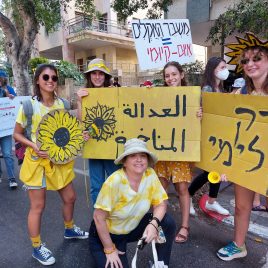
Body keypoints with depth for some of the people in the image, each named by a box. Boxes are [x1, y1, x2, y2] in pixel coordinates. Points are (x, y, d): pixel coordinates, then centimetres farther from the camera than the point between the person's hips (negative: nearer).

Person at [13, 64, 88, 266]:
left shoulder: (62, 104, 1)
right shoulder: (29, 105, -12)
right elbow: (17, 134, -5)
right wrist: (34, 146, -21)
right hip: (37, 160, -5)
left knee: (70, 198, 17)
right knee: (38, 206, 7)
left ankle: (69, 229, 45)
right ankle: (37, 248, 28)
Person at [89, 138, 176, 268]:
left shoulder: (150, 175, -16)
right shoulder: (115, 181, -30)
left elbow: (160, 204, -8)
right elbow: (99, 217, -24)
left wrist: (153, 224, -27)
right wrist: (109, 250, -17)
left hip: (132, 228, 4)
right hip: (107, 234, -3)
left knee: (168, 222, -15)